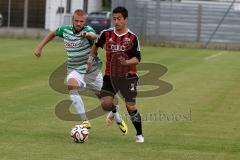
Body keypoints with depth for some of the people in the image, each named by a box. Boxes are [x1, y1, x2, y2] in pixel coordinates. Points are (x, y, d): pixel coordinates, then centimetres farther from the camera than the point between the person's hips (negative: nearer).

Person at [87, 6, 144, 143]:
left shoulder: (132, 38, -7)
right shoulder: (106, 34, -1)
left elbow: (137, 59, -8)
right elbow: (96, 45, 19)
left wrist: (127, 62, -26)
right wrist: (91, 60, 14)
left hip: (128, 77, -2)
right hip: (110, 76, 2)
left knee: (131, 106, -5)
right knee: (105, 103, -14)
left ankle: (139, 134, 12)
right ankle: (114, 110, 25)